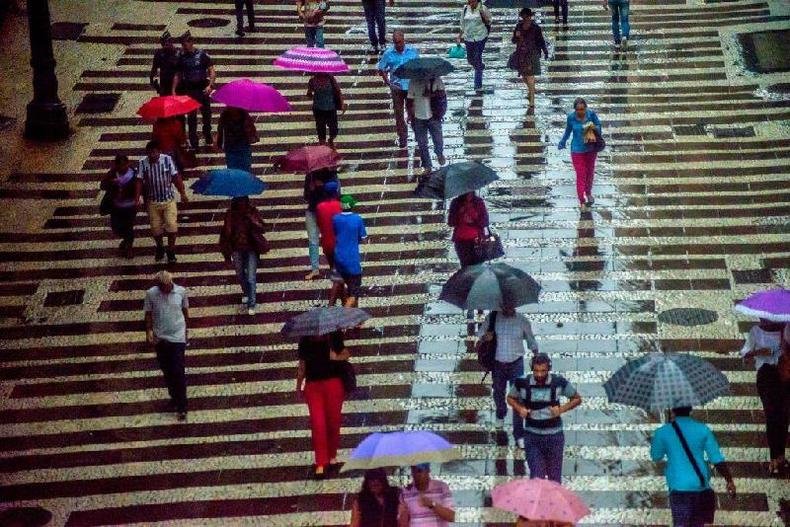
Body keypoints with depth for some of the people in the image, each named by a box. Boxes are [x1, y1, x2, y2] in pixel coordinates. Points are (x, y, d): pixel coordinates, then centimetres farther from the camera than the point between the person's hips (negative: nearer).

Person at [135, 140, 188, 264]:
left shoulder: (167, 159, -11)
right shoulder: (143, 163, -9)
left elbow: (176, 177, -5)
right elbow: (140, 181, -7)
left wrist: (182, 193, -5)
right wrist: (137, 198, -16)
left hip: (169, 199, -1)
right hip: (153, 201, 1)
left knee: (172, 226, -9)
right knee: (156, 228, 9)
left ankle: (171, 251, 12)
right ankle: (159, 248, 37)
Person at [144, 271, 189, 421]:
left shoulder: (181, 291, -9)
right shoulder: (151, 294, -10)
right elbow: (148, 314, -1)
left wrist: (186, 328, 15)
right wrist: (149, 332, -10)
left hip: (177, 337, -2)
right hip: (160, 338, 2)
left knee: (178, 372, -5)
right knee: (167, 370, 14)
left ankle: (181, 407, 1)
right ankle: (174, 397, 35)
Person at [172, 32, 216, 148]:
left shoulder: (202, 55, -5)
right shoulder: (182, 57, 2)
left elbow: (212, 72, -4)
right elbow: (178, 75, 7)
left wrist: (210, 85, -19)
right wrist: (173, 90, -4)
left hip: (202, 89, -2)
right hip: (188, 90, 2)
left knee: (206, 113, 6)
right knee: (191, 116, 4)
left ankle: (208, 137, 24)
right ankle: (193, 142, 12)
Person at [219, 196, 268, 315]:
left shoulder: (252, 212, -11)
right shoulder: (230, 214, -8)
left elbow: (262, 229, -16)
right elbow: (226, 233, -2)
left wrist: (252, 219, -29)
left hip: (251, 249, -2)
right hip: (237, 250, 2)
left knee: (251, 278, -6)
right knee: (240, 276, 19)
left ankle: (251, 304, 7)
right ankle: (246, 293, 48)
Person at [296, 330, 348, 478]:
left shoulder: (333, 337, 0)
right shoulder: (306, 341, 6)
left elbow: (346, 353, 8)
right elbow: (302, 365, 13)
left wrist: (338, 357, -15)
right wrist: (299, 386, 14)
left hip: (333, 382, -1)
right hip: (312, 384, 1)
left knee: (334, 421, 6)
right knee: (317, 424, -6)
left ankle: (332, 456, 26)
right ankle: (320, 464, -5)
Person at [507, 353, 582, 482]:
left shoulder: (559, 382, -11)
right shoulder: (522, 383, -9)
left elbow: (577, 399, 3)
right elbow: (510, 398, 11)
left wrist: (561, 409, -13)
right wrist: (519, 408, -9)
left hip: (554, 436, 0)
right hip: (532, 437, 0)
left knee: (555, 478, 10)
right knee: (536, 477, -5)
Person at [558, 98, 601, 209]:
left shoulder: (591, 114, -16)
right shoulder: (571, 117, -16)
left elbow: (599, 126, -3)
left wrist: (594, 128, -24)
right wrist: (562, 142, 4)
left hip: (591, 148, 2)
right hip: (577, 150, -2)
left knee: (590, 171, 21)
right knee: (581, 175, -5)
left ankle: (588, 193, 44)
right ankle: (582, 201, 2)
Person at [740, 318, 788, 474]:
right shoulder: (756, 331, 1)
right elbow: (745, 354, 6)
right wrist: (757, 352, -14)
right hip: (766, 374, -1)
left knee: (783, 415, 6)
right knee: (771, 415, -6)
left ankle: (780, 455, 17)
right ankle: (775, 457, -2)